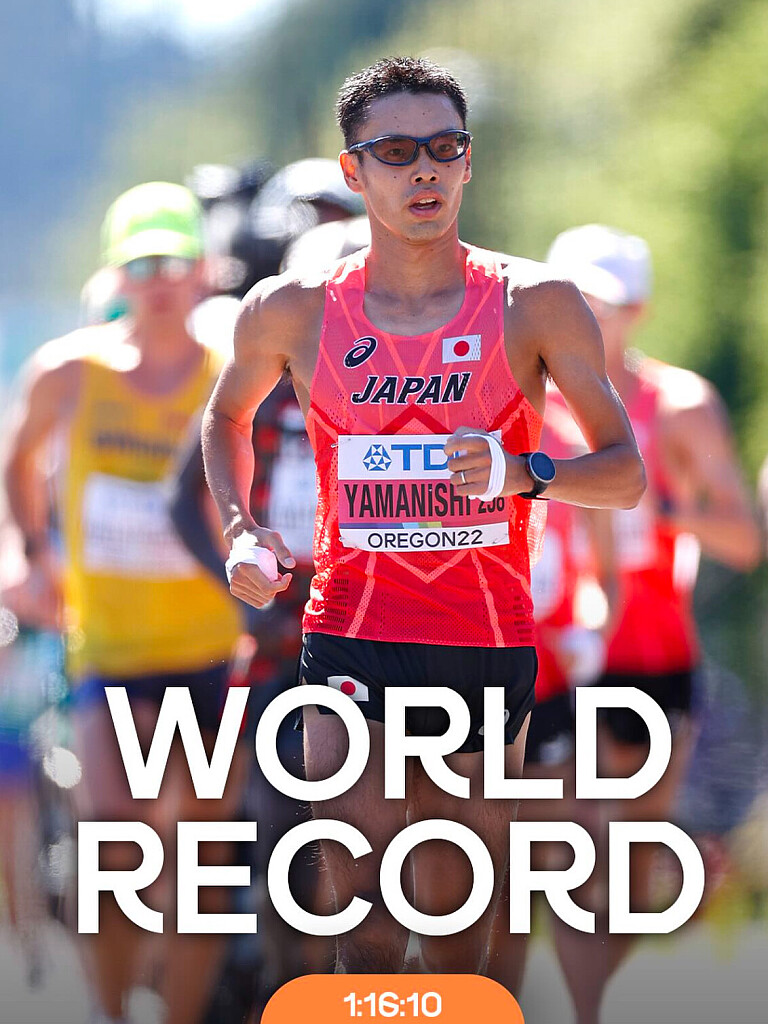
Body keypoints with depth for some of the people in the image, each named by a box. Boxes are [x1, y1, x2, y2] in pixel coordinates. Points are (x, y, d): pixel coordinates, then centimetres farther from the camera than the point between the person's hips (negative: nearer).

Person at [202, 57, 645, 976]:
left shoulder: (533, 304, -2)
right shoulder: (294, 311, 2)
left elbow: (626, 472, 1)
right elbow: (228, 414, 24)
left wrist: (523, 474, -19)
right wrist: (239, 531, 7)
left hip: (488, 646, 0)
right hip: (350, 644, 0)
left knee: (459, 919, 10)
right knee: (367, 908, -13)